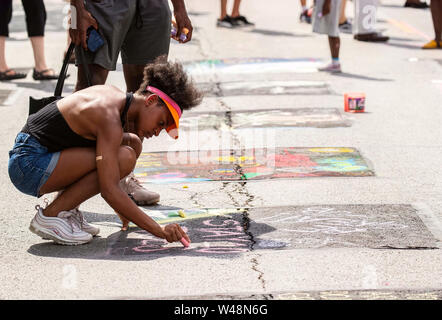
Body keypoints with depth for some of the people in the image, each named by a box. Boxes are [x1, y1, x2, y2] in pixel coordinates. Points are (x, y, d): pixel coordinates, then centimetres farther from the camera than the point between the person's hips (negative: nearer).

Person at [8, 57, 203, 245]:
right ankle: (50, 216, -12)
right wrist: (160, 231, -24)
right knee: (125, 158, -22)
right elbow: (109, 190, -26)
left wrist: (120, 206, 29)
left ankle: (67, 211, 9)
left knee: (133, 142, 9)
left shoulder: (115, 95, 8)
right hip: (29, 166, -10)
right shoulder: (110, 120, -22)